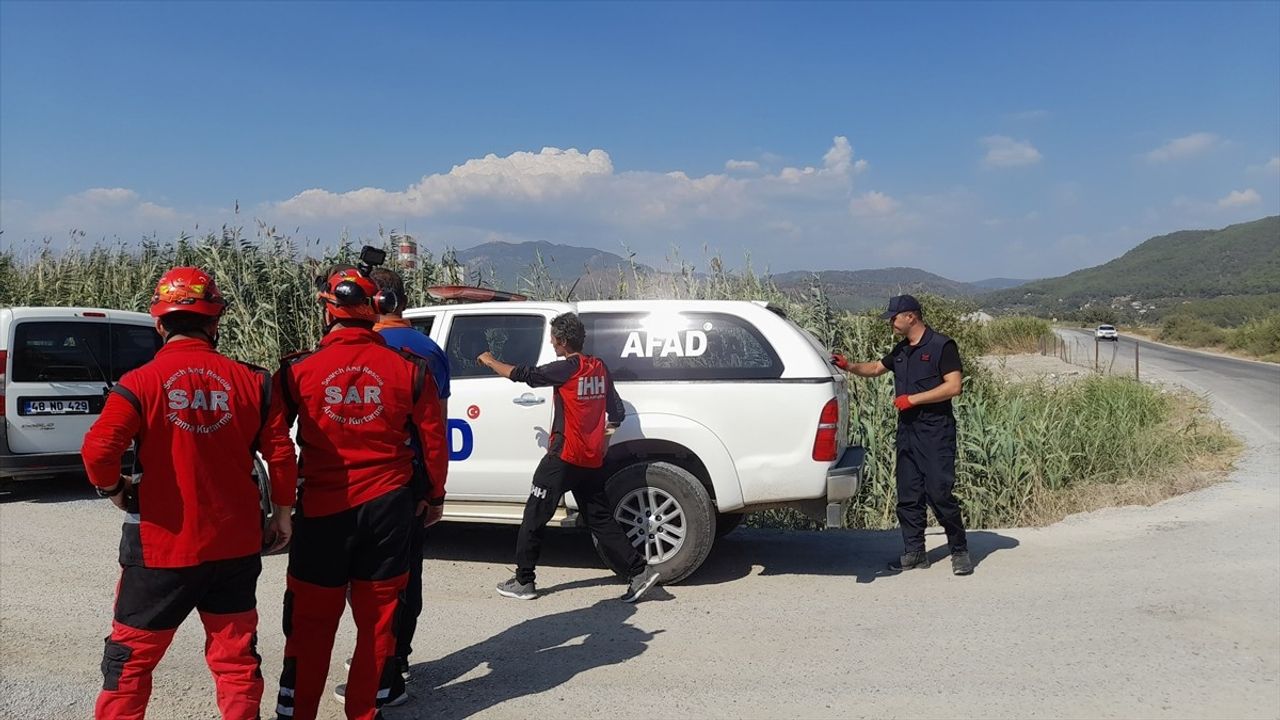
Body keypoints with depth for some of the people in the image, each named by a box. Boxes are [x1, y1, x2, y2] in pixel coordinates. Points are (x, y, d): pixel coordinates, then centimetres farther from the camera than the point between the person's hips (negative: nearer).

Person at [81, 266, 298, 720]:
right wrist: (282, 512, 9)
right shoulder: (250, 380, -3)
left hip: (162, 546, -2)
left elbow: (98, 450, -20)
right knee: (235, 653, 14)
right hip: (236, 544, 2)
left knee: (131, 657, 16)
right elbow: (281, 452, -3)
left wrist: (114, 489, 1)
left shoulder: (140, 383, -11)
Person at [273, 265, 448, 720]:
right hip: (388, 505, 1)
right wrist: (435, 495, 14)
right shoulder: (409, 367, -4)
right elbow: (433, 438, 1)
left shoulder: (298, 369, -7)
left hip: (322, 507, -1)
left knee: (311, 618, 13)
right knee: (378, 617, 14)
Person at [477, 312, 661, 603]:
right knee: (601, 519, 12)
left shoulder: (566, 368, -12)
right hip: (592, 460, 7)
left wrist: (490, 361, 6)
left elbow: (522, 374, -9)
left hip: (564, 457, -7)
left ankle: (523, 581, 11)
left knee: (534, 516, 5)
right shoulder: (599, 368, 8)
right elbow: (617, 412, 11)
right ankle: (640, 570, 6)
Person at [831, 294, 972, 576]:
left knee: (940, 494, -8)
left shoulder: (941, 346, -7)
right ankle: (914, 552, 16)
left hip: (935, 431, -7)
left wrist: (912, 399, -14)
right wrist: (849, 366, 10)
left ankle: (959, 551, 7)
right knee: (908, 496, 8)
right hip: (907, 430, 8)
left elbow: (953, 386, -15)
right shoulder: (901, 351, 16)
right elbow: (875, 368, 28)